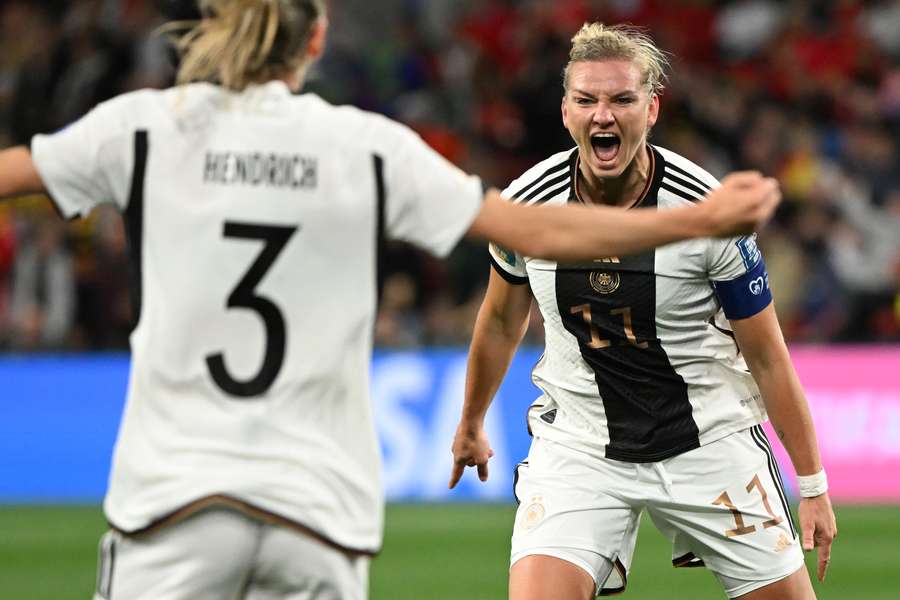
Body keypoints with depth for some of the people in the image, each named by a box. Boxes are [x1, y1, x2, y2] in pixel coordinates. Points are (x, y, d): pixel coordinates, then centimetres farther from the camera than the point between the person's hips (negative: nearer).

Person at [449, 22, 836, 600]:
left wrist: (813, 486, -4)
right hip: (577, 442, 1)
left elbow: (768, 356, -6)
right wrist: (471, 425, 25)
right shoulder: (526, 204, -9)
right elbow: (502, 320, 12)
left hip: (707, 439, -1)